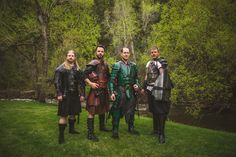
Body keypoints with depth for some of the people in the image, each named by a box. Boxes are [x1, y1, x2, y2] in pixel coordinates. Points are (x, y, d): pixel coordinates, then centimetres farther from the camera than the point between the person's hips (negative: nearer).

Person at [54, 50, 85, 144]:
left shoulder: (78, 69, 11)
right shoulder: (61, 68, -2)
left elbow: (81, 82, 11)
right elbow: (57, 82, -7)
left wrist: (82, 94, 5)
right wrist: (59, 94, -14)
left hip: (75, 95, 5)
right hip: (65, 95, -5)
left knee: (73, 113, 16)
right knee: (63, 115, -4)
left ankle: (71, 129, 35)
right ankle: (61, 135, 2)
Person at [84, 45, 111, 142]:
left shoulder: (105, 64, 12)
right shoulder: (92, 64, -10)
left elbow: (108, 76, 24)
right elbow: (83, 75, -16)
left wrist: (108, 84, 9)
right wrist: (90, 83, -24)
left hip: (104, 90, 8)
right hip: (96, 90, -8)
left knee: (103, 109, 22)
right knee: (92, 111, -8)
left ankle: (102, 126, 41)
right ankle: (90, 133, -5)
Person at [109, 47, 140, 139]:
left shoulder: (133, 65, 10)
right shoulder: (117, 65, -4)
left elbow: (136, 78, 20)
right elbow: (112, 80, -7)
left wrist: (137, 85, 1)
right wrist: (112, 92, -13)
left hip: (131, 92, 5)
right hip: (120, 92, -5)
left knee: (131, 110, 13)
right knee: (117, 111, -1)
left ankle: (131, 128, 29)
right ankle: (115, 131, 9)